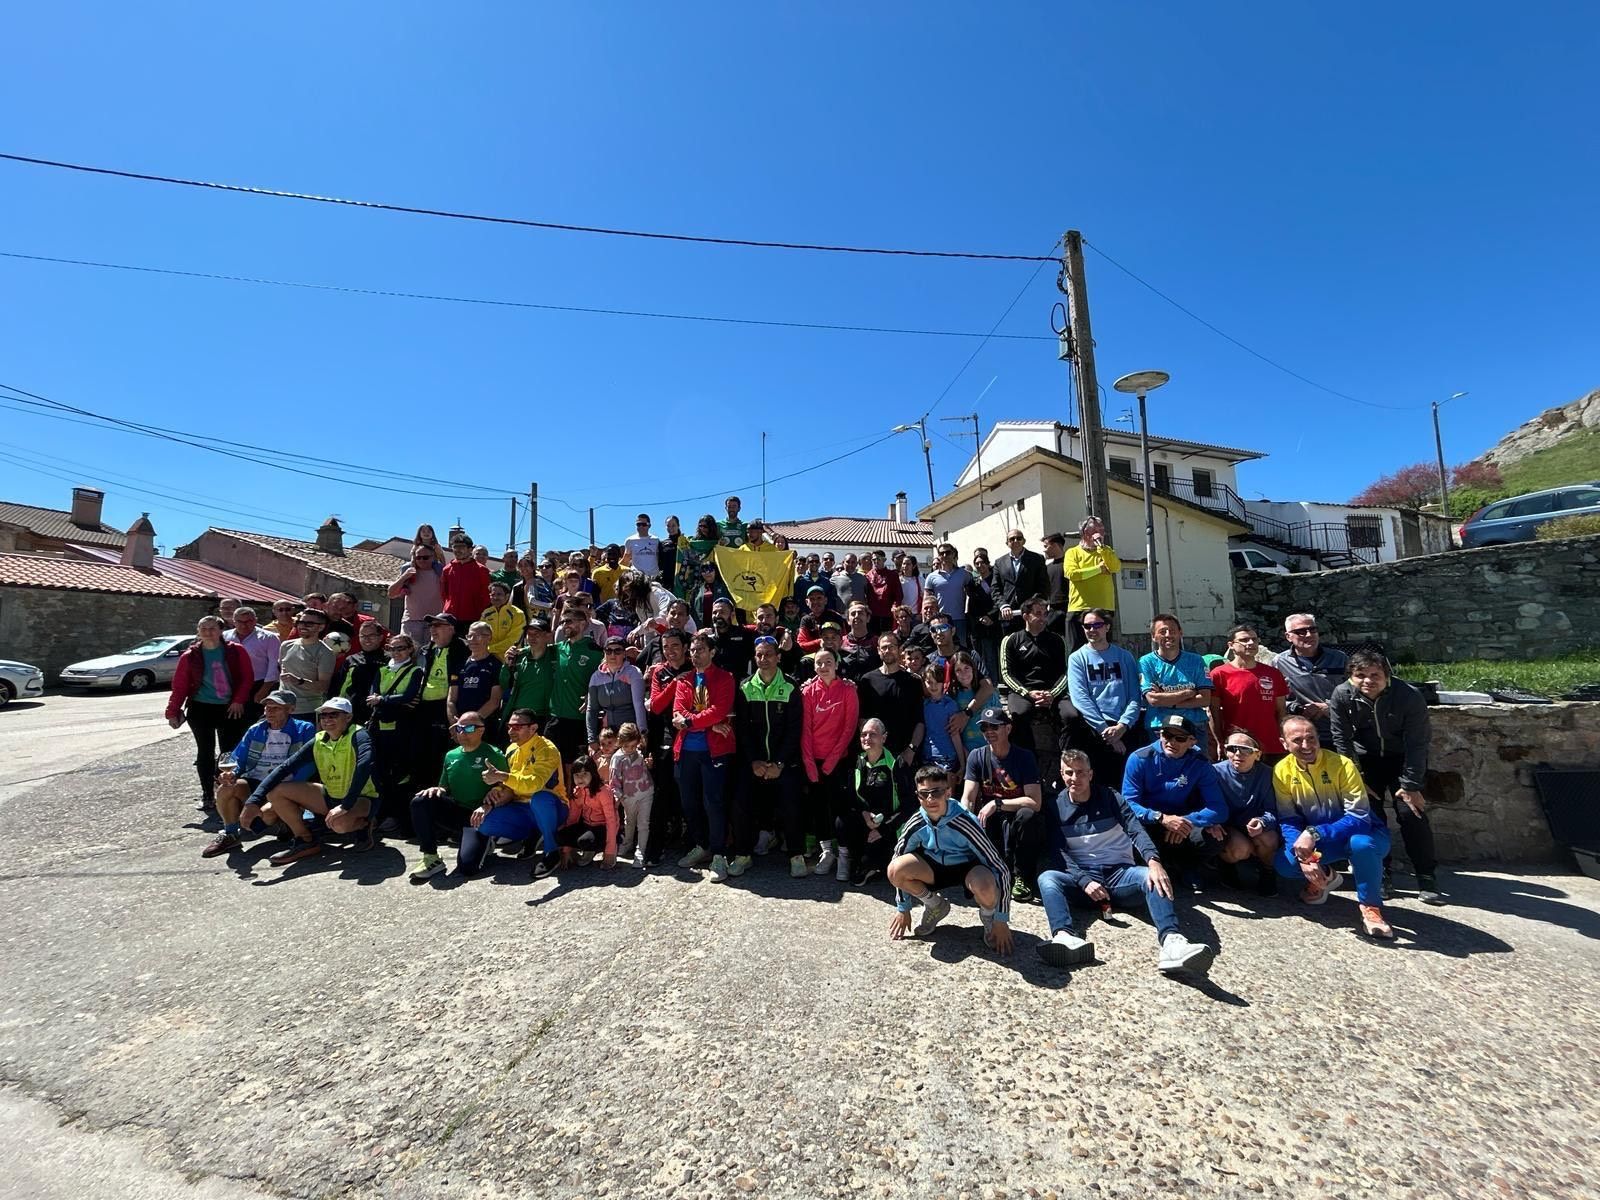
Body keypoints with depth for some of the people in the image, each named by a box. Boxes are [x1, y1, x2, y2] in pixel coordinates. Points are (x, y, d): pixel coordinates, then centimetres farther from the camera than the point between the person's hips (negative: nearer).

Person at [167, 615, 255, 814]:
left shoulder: (236, 651, -2)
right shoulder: (190, 656, -1)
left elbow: (247, 677, 0)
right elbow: (180, 685, 1)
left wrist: (239, 701, -8)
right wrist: (173, 712, -1)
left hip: (230, 709, 0)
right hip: (201, 709, 1)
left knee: (230, 751, 2)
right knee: (205, 751, 5)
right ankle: (207, 796, 12)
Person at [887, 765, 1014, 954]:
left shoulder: (965, 823, -32)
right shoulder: (915, 824, -20)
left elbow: (1001, 869, -25)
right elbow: (897, 860, -2)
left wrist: (1001, 921, -21)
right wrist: (902, 909, 2)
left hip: (969, 867, -3)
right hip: (936, 867, 4)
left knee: (985, 886, -39)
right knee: (895, 869, -24)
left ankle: (988, 917, 0)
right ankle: (935, 907, 6)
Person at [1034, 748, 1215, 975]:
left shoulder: (1110, 798, 5)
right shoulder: (1055, 807, 4)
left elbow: (1136, 830, -12)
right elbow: (1058, 852, -5)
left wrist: (1153, 860, -33)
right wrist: (1084, 881, -23)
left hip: (1119, 873, 1)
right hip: (1079, 877, 0)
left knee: (1153, 877, -31)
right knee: (1047, 878, -30)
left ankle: (1171, 941, -54)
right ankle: (1065, 937, -56)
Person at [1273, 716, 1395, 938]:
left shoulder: (1342, 765, -22)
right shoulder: (1282, 770, -12)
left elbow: (1360, 817, -27)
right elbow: (1288, 820, -9)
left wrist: (1314, 834, -39)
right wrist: (1303, 855, -27)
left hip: (1359, 833, -3)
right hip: (1313, 840, 3)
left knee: (1362, 844, -39)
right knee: (1283, 863, -21)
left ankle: (1370, 906, -13)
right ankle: (1325, 877, 15)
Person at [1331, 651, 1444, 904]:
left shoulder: (1409, 696, -25)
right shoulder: (1341, 696, -22)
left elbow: (1417, 744, -18)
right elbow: (1341, 740, -12)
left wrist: (1411, 785, -18)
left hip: (1403, 758, -1)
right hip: (1366, 759, 1)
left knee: (1412, 812, -9)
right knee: (1370, 814, -5)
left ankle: (1427, 880, 5)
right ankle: (1379, 874, 7)